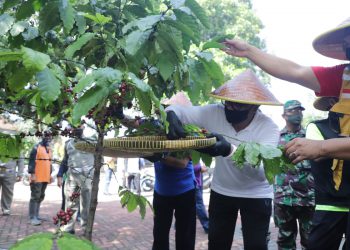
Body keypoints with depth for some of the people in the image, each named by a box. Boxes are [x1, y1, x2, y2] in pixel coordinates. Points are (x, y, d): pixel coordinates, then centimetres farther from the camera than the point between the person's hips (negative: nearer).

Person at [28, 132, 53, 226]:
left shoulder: (49, 149, 16)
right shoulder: (37, 147, -8)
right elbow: (32, 161, -13)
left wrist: (50, 174, 21)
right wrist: (32, 174, -19)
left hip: (45, 177, 8)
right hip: (37, 177, -8)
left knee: (41, 197, 13)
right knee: (35, 197, -7)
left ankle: (36, 215, 22)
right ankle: (32, 218, -6)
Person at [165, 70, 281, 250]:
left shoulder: (269, 128, -24)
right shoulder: (215, 113, -17)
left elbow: (262, 173, -37)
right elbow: (175, 109, -12)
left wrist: (229, 150, -52)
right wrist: (172, 117, -38)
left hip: (256, 196, -3)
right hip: (221, 192, 3)